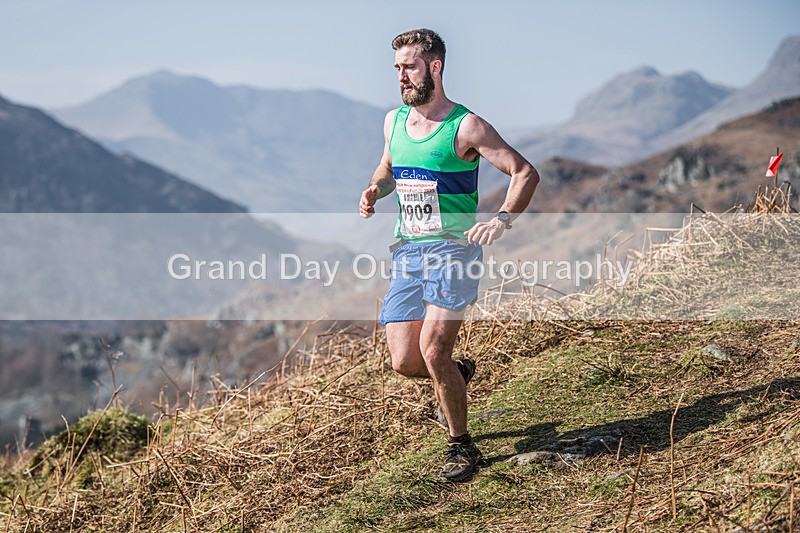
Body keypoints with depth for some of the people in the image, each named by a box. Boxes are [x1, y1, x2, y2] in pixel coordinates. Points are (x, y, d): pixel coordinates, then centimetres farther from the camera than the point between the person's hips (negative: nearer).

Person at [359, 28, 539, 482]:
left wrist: (504, 219, -25)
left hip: (453, 247, -6)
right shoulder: (394, 120, 9)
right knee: (404, 362, 0)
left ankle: (462, 445, 5)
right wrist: (375, 190, 4)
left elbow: (526, 172, -8)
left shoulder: (465, 126, -9)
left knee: (433, 350, -16)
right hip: (406, 252, 6)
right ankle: (459, 375, 35)